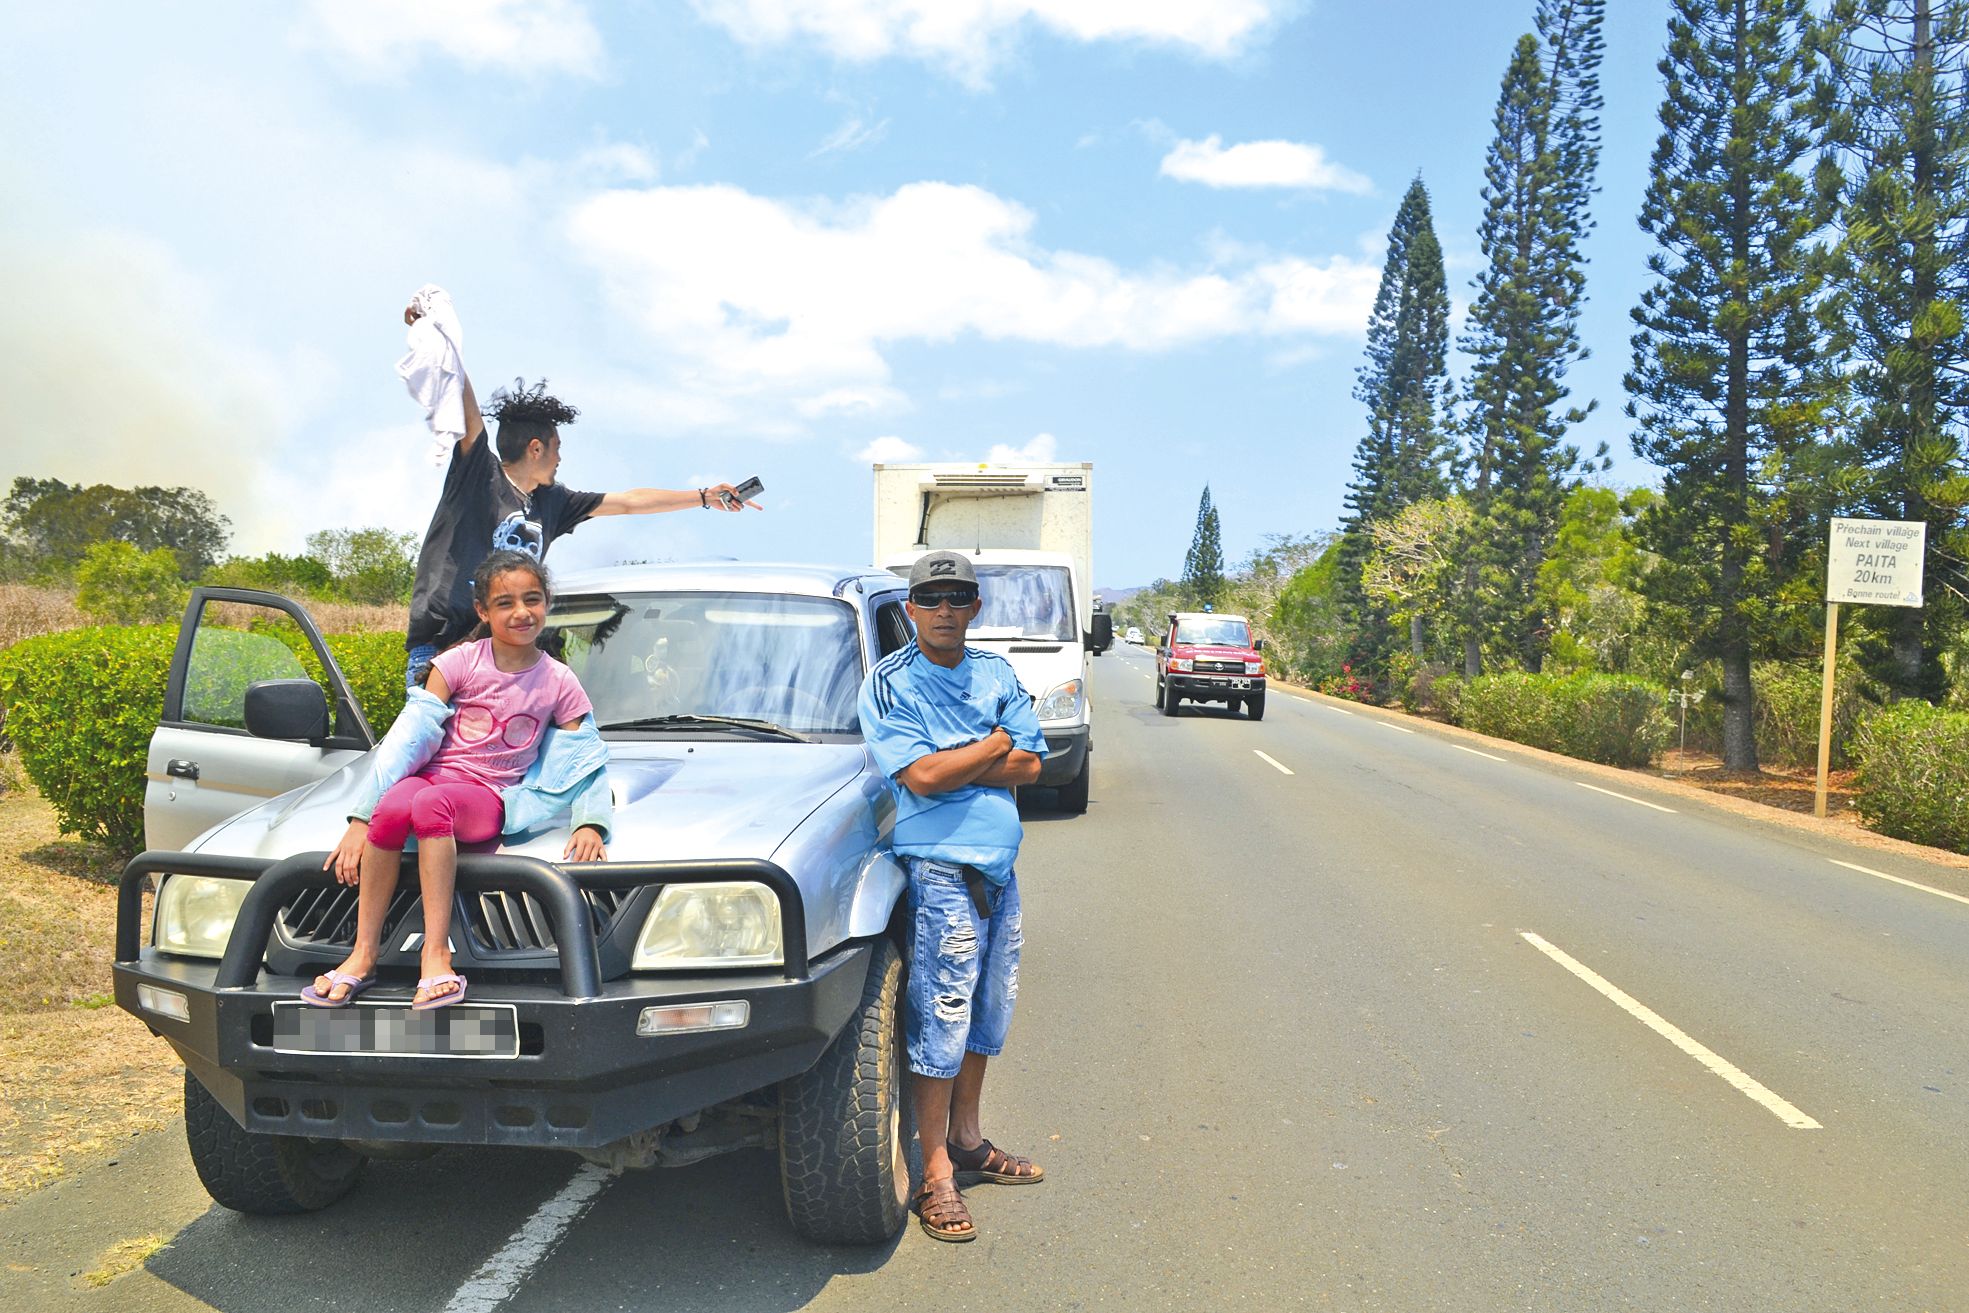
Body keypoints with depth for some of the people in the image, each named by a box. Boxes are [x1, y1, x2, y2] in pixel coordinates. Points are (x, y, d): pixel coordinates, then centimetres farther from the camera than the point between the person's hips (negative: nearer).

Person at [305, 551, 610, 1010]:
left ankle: (436, 953, -38)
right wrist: (361, 818, -10)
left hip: (489, 797, -1)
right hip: (431, 775, 1)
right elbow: (407, 737, -2)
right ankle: (363, 954, -25)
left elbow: (589, 761, 8)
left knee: (432, 803, -37)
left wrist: (590, 823, -11)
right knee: (392, 808, -35)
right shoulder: (459, 662, 3)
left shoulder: (558, 683, 5)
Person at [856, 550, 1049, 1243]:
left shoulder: (997, 673, 10)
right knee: (940, 1021, -3)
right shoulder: (889, 683, -6)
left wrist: (952, 765, -11)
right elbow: (921, 777, -18)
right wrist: (996, 745, -6)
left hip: (1001, 867, 6)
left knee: (987, 1013, 16)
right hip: (941, 869, -6)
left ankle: (967, 1142, 32)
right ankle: (935, 1174, 7)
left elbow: (1030, 766, 1)